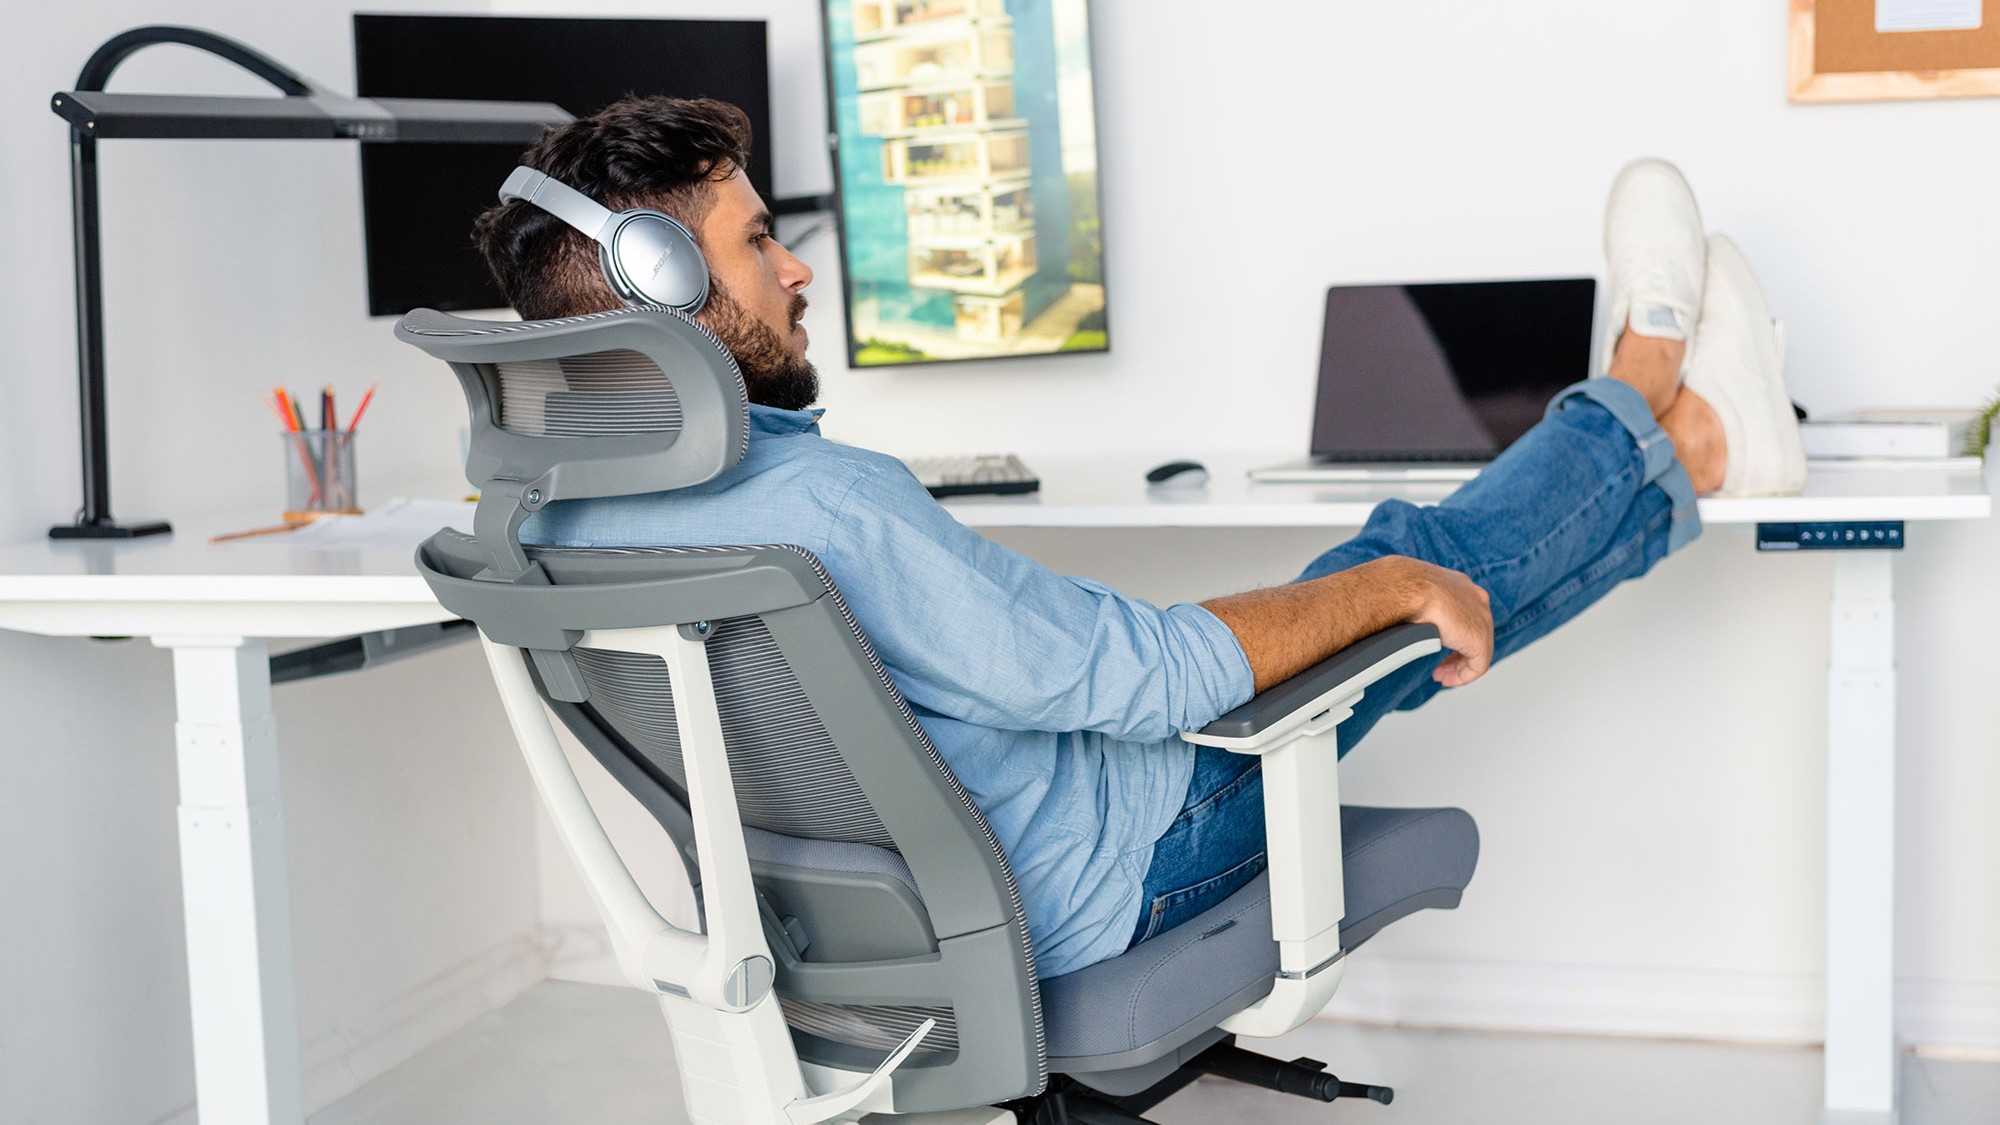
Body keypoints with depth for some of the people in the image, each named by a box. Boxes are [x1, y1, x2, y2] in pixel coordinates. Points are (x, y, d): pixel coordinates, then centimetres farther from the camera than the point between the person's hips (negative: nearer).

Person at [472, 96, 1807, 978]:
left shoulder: (561, 527, -4)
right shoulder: (823, 507, -35)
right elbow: (1145, 672, -29)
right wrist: (1402, 591, -13)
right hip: (1105, 888, -8)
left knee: (1374, 581, 19)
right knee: (1435, 564, 9)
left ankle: (1672, 456, 37)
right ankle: (1637, 427, 37)